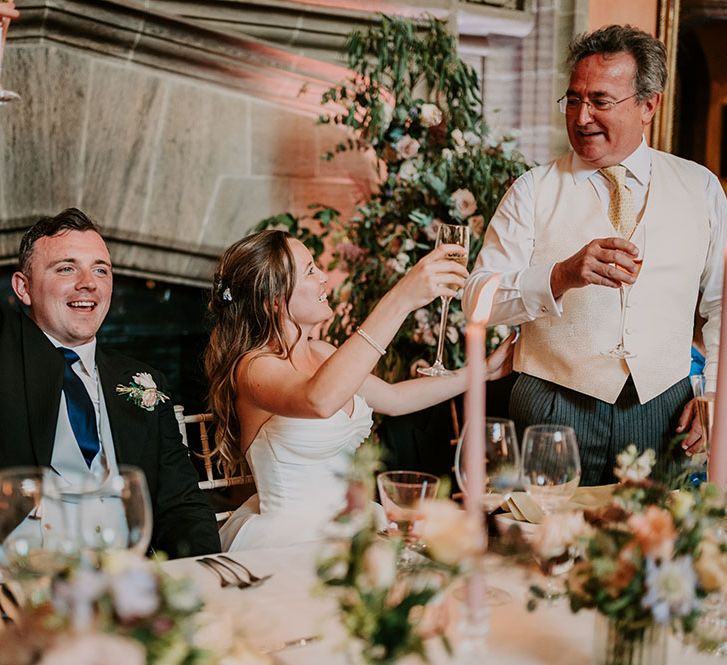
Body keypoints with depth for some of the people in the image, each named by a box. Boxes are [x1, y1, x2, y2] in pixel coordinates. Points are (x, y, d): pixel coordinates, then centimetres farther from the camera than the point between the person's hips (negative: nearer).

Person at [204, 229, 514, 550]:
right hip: (288, 536, -8)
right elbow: (320, 401, -40)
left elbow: (394, 398, 21)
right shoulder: (253, 367, -17)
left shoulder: (320, 353, 9)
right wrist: (399, 301, -43)